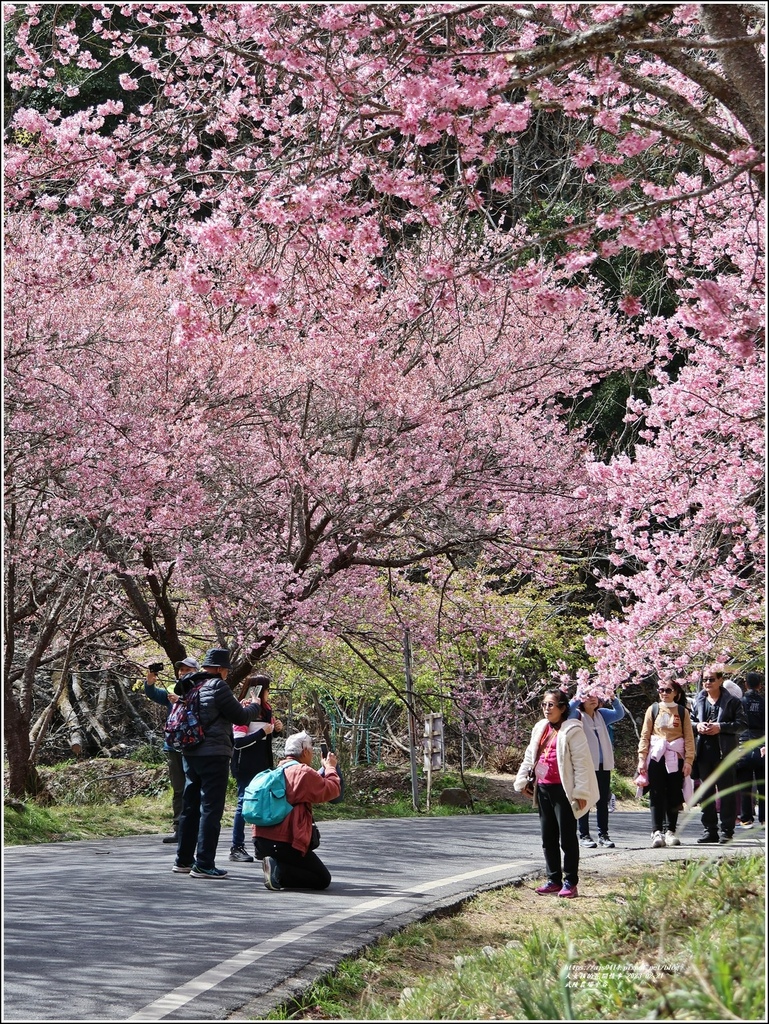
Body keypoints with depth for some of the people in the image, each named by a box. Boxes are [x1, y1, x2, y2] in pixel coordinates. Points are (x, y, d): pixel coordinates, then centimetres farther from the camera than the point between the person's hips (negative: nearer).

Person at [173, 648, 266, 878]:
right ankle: (204, 864, -5)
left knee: (190, 806, 16)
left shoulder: (191, 687, 12)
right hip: (214, 755, -8)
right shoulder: (218, 687, -13)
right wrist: (254, 708, 11)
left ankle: (184, 860, 23)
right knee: (211, 809, -4)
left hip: (191, 754, 8)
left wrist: (240, 706, 20)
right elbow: (241, 717, -9)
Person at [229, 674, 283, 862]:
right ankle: (236, 848, 3)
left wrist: (276, 728, 5)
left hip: (262, 765, 8)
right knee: (244, 804, -4)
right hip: (246, 767, -8)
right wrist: (263, 732, -22)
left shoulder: (265, 709, 9)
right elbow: (238, 742, -22)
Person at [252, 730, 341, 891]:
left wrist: (324, 769, 28)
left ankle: (273, 865, 6)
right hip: (284, 842, -9)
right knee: (323, 879, 2)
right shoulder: (303, 772, -11)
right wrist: (330, 768, 12)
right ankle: (278, 872, -18)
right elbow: (332, 790, -5)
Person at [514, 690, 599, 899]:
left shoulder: (572, 731, -10)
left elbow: (581, 762, -13)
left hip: (563, 790, -8)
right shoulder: (540, 729, 14)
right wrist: (522, 780, 18)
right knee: (548, 838, 11)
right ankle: (554, 879, 19)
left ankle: (570, 882, 2)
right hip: (543, 789, 8)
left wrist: (581, 791, -17)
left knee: (567, 838, -3)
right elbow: (530, 756, 22)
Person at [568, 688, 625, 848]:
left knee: (603, 801, 7)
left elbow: (619, 714, 5)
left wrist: (614, 699, -8)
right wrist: (577, 699, -30)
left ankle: (603, 835, 12)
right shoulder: (577, 715, -2)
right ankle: (584, 836, 2)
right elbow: (566, 712, -21)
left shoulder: (602, 714, 13)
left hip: (603, 765, 5)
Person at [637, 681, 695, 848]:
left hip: (676, 759, 0)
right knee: (656, 796, -5)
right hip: (656, 757, 0)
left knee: (674, 795, 3)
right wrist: (642, 759, -3)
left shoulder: (682, 712, 6)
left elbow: (689, 738, 3)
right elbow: (645, 736, 5)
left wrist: (688, 760, -5)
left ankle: (670, 831, 10)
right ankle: (656, 832, -8)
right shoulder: (653, 709, 7)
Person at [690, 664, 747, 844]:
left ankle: (727, 830, 1)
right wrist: (697, 726, -4)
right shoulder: (698, 701, 12)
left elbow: (742, 724, -4)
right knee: (706, 792, 7)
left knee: (726, 791, -3)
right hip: (703, 751, 4)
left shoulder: (732, 701, 0)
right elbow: (689, 720, 18)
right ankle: (709, 830, 13)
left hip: (724, 752, -4)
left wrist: (721, 727, -15)